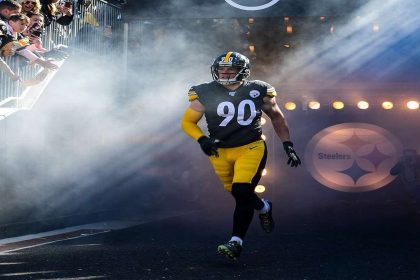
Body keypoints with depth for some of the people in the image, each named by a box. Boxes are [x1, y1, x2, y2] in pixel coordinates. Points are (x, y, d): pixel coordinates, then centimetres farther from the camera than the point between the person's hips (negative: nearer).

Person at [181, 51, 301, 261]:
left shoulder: (258, 92, -4)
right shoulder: (206, 94, -7)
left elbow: (277, 117, 11)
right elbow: (187, 122, 0)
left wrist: (288, 146, 10)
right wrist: (202, 139, -18)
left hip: (251, 149, -2)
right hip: (220, 152, 2)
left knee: (242, 192, -20)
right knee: (241, 196, 11)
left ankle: (236, 243, -14)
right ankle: (263, 207, 46)